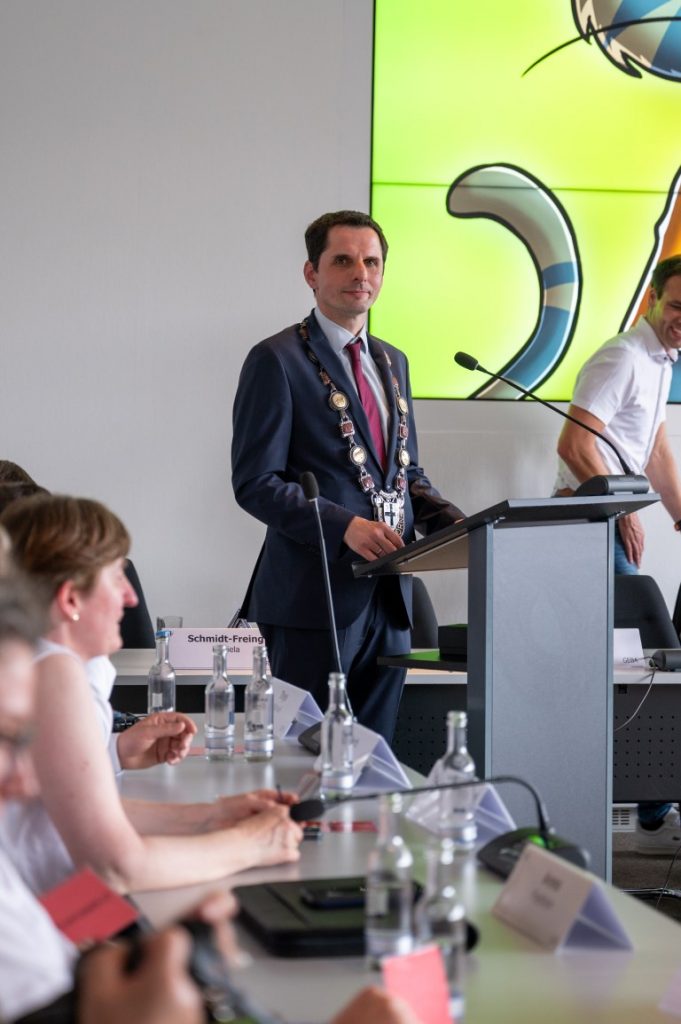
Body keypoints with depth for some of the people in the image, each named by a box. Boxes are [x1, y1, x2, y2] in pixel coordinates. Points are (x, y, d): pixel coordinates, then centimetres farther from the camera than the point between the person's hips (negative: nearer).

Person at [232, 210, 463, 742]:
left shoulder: (392, 363, 18)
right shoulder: (278, 360, -6)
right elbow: (255, 482, -11)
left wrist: (451, 520, 3)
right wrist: (344, 526, -22)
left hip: (388, 596, 7)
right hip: (315, 597, -7)